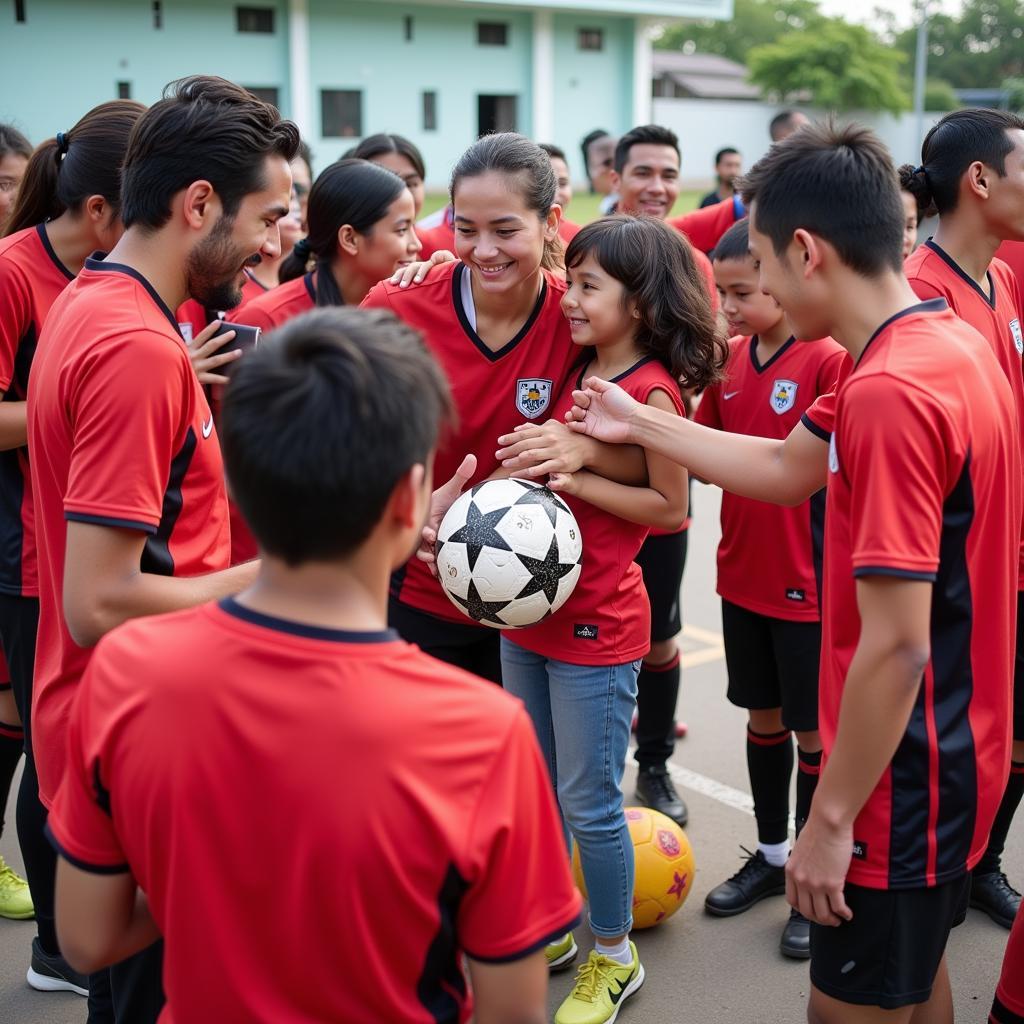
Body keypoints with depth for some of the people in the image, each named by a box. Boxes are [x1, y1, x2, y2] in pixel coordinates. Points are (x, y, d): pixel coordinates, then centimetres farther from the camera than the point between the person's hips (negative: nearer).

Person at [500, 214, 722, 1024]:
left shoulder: (654, 390, -15)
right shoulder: (577, 371, 7)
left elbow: (670, 508, -15)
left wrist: (573, 477, -20)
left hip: (597, 627, -7)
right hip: (528, 610, 8)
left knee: (589, 803, 4)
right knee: (536, 790, 18)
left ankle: (614, 957, 25)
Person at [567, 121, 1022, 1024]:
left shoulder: (890, 392, -27)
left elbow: (895, 646, -27)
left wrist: (831, 818, -18)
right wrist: (642, 425, 14)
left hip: (899, 778, -9)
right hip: (949, 755, 9)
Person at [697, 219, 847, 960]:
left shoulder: (828, 359, -16)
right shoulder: (729, 361, 2)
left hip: (808, 584, -6)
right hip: (743, 575, 6)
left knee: (813, 731, 8)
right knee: (763, 716, 18)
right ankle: (772, 855, 36)